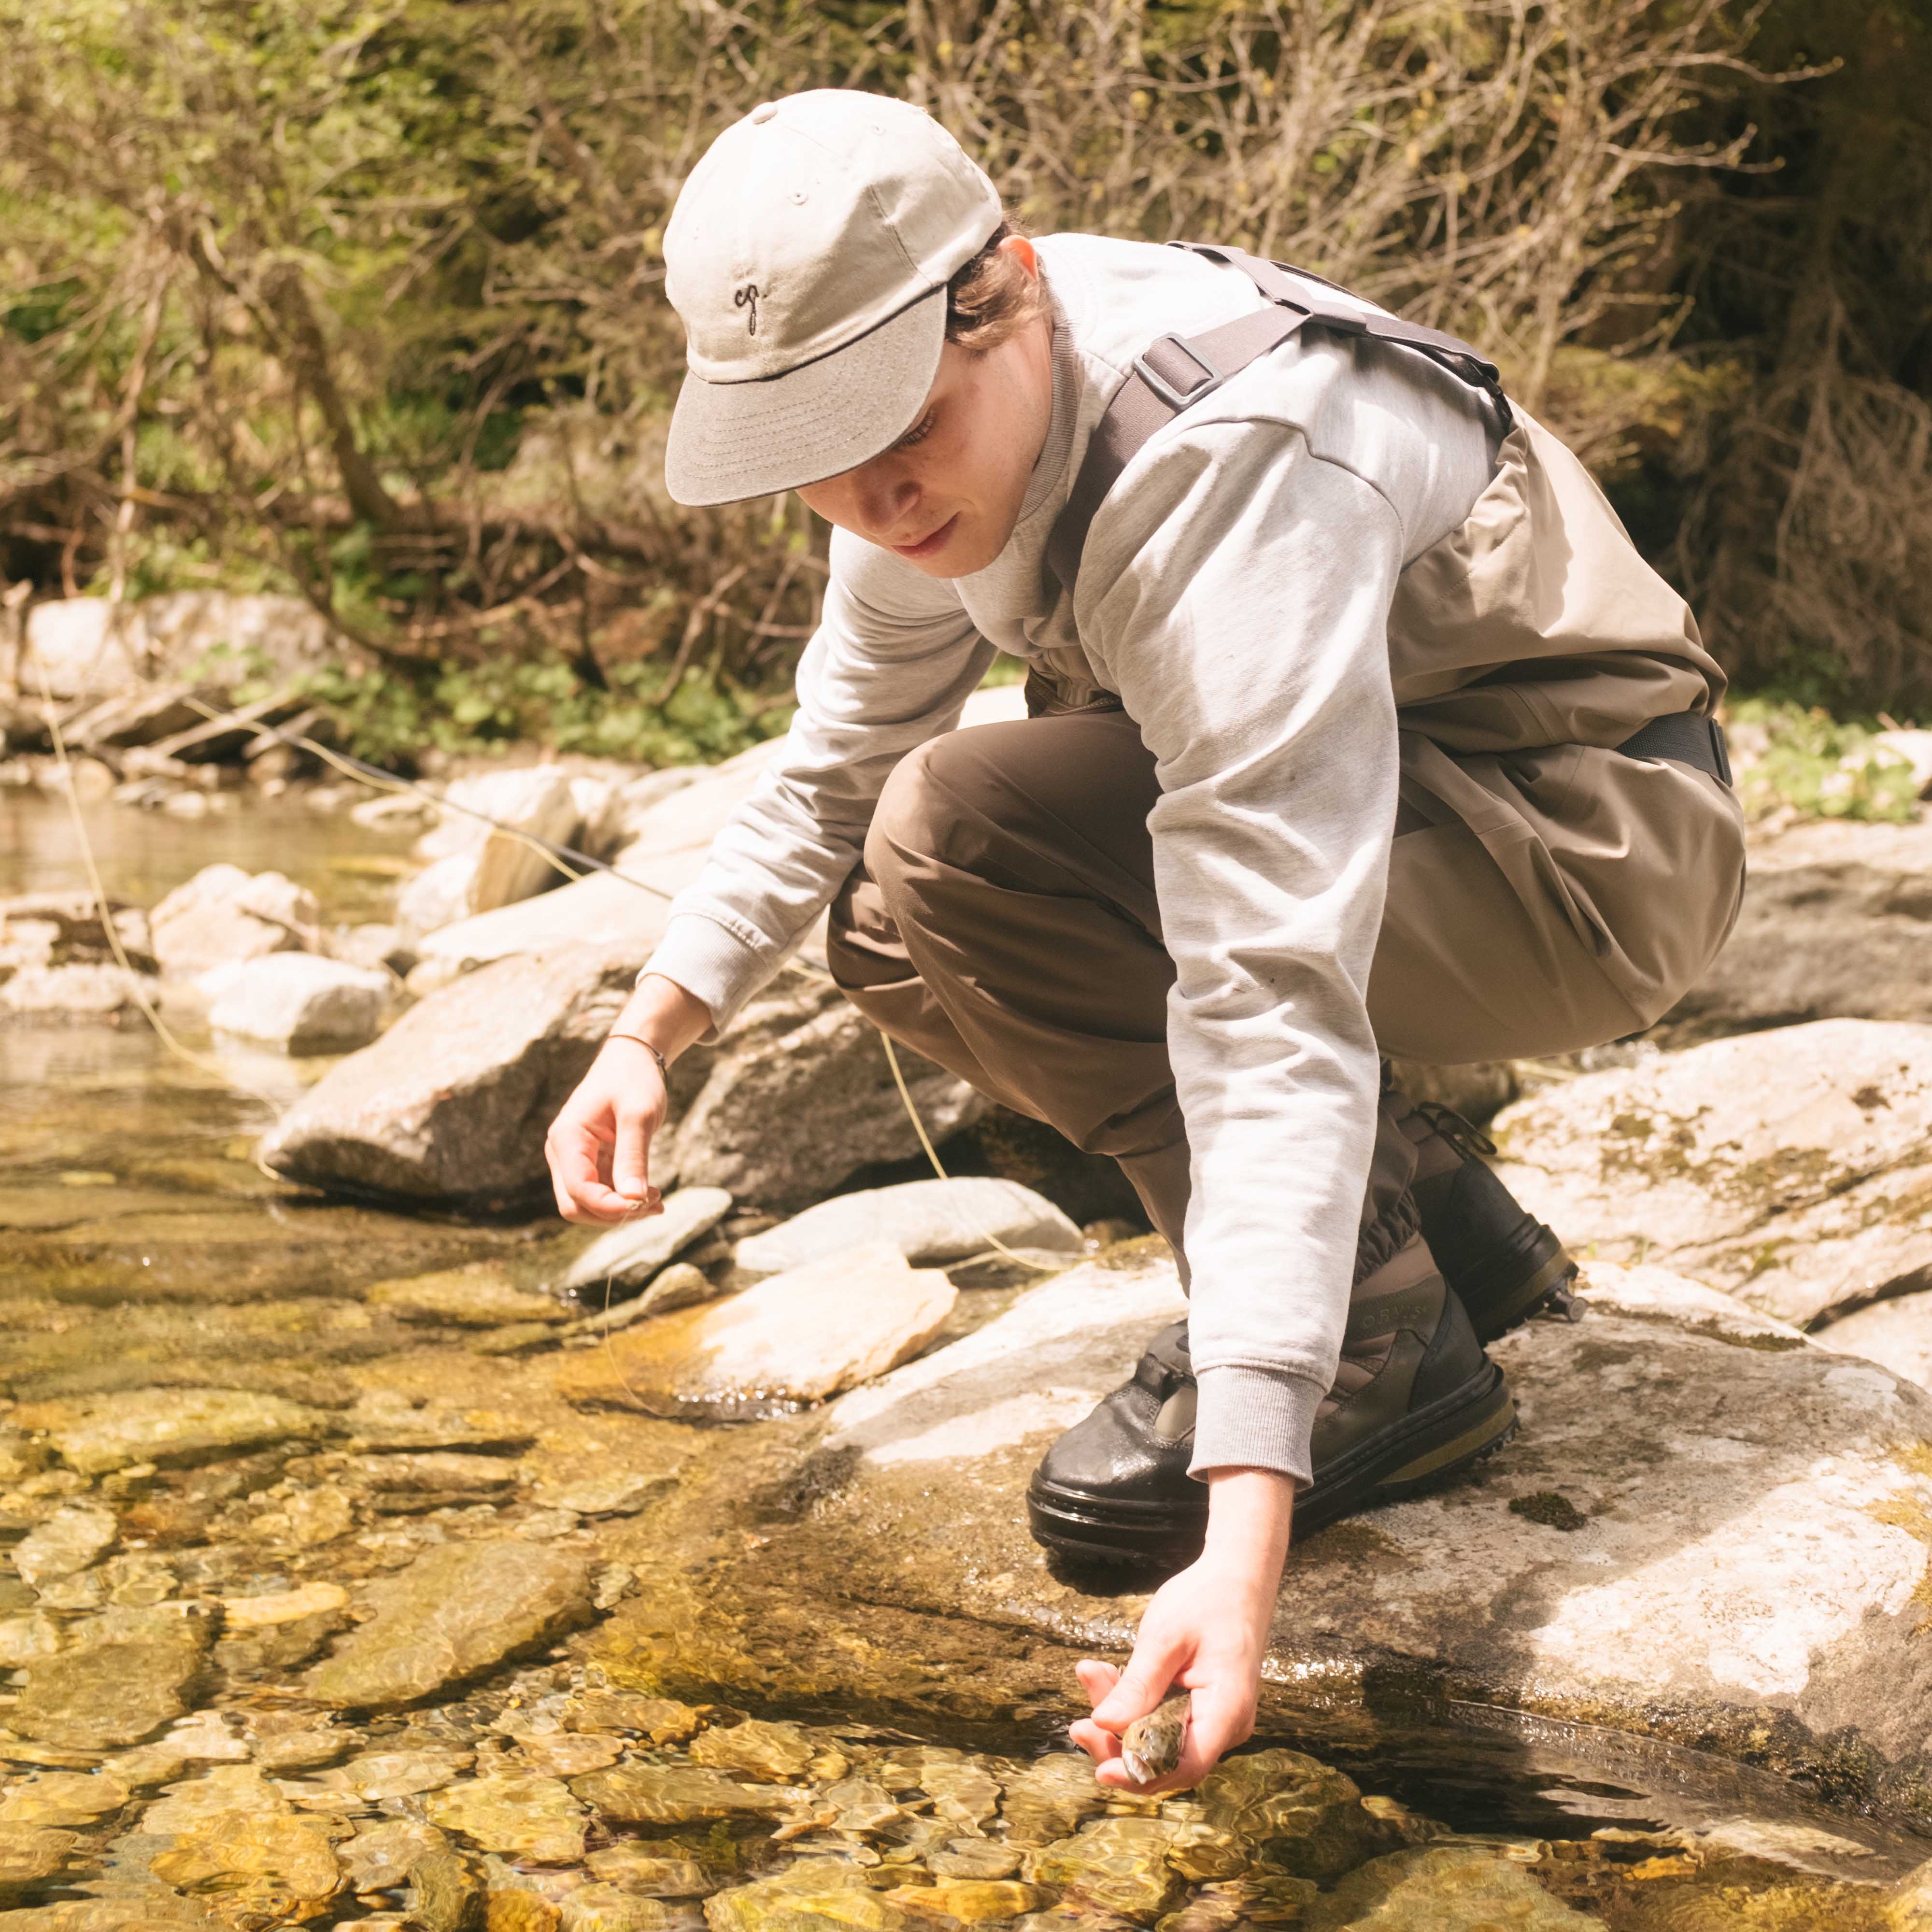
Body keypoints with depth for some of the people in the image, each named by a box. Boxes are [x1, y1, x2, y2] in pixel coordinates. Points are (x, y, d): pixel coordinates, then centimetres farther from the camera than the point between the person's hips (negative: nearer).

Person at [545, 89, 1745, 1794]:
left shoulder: (1226, 472, -33)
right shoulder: (944, 428, -5)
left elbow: (1278, 1015, -40)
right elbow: (829, 773, 13)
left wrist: (1242, 1536, -45)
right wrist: (653, 1031, -1)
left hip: (1596, 846, -9)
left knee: (959, 840, -26)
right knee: (894, 939, 3)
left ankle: (1379, 1343, -14)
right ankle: (1433, 1213, 7)